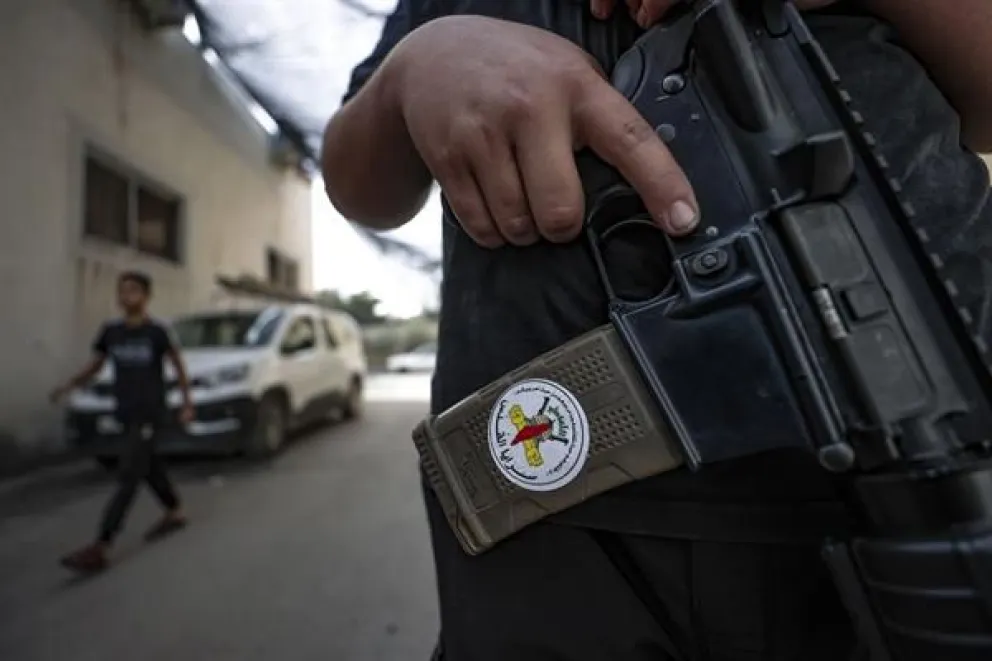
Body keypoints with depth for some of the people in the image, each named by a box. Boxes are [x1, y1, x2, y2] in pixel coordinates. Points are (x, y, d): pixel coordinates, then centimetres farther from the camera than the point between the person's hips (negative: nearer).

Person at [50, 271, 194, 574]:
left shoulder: (157, 331, -9)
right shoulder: (110, 331, 4)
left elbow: (178, 365, 1)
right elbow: (94, 366, 11)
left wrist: (187, 404, 0)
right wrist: (68, 386, -7)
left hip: (149, 415, -6)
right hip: (126, 414, 6)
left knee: (127, 478, -10)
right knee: (149, 467, 17)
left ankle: (100, 548, -11)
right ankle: (175, 513, 35)